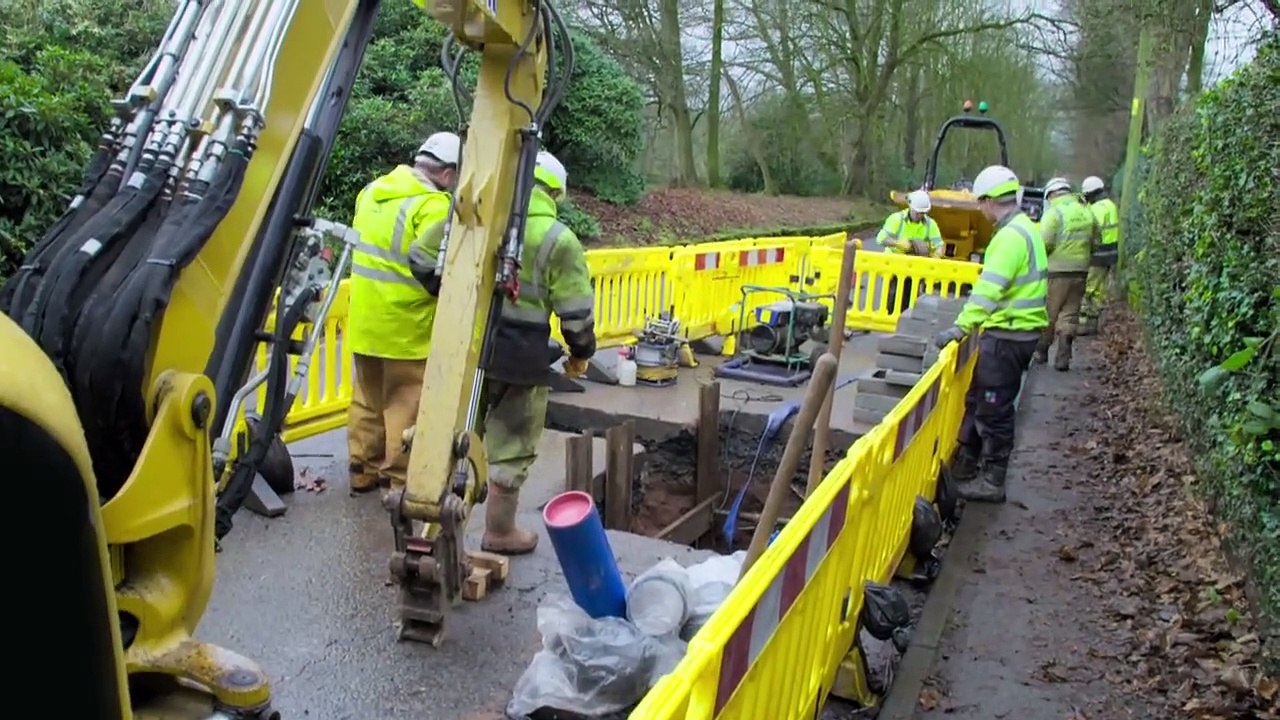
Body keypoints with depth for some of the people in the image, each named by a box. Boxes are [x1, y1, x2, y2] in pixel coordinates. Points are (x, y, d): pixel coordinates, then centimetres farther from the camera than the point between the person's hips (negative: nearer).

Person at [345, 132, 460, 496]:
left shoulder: (372, 191, 9)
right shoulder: (433, 205, -18)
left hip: (365, 318, 8)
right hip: (407, 324, -8)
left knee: (367, 398, 18)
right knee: (405, 405, 3)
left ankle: (363, 471, 29)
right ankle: (400, 482, 10)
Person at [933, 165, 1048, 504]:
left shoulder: (1011, 235, -18)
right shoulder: (1024, 229, 14)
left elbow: (990, 287, -26)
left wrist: (961, 326, -28)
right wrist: (972, 324, 21)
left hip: (1008, 335, -10)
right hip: (1013, 330, 10)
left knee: (994, 409, -1)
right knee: (977, 399, 18)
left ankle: (991, 482, 9)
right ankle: (964, 465, 28)